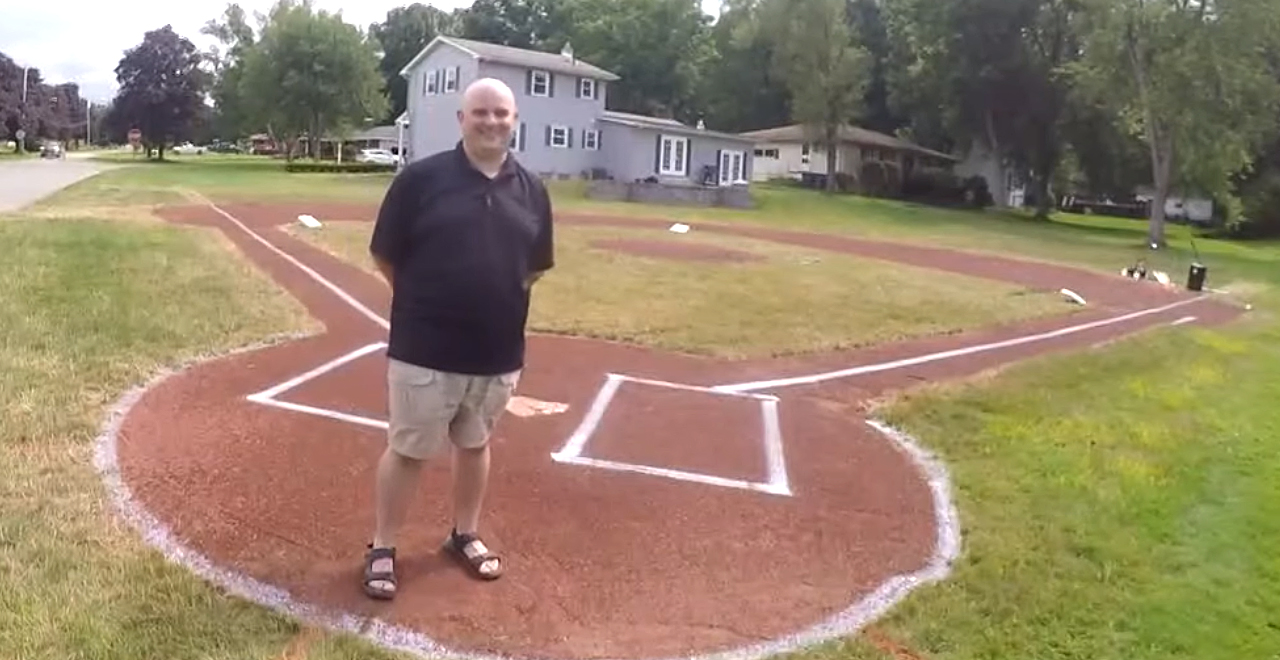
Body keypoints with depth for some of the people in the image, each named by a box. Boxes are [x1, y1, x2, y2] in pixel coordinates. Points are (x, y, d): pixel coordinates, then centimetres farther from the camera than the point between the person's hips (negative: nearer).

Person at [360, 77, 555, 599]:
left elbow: (535, 267, 14)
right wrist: (424, 304, 4)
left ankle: (464, 535, 38)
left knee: (475, 445, 19)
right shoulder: (421, 178, -8)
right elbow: (385, 256, -2)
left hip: (498, 352, 4)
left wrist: (499, 302, 6)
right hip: (424, 350, -3)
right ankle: (382, 548, 25)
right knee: (406, 450, 8)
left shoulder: (531, 191, 3)